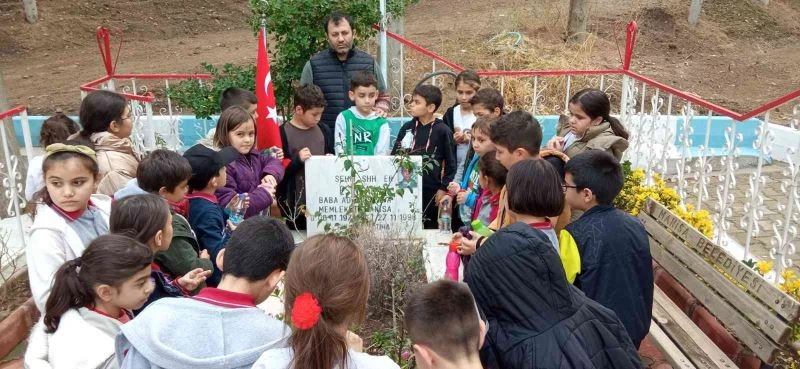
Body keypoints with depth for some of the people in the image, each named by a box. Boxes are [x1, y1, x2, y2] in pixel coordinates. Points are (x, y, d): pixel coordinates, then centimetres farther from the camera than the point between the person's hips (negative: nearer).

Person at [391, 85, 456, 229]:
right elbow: (394, 155, 10)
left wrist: (443, 188, -5)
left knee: (430, 226, 9)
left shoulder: (442, 131, -6)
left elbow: (450, 163, -3)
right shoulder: (407, 127, 4)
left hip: (430, 190, -3)